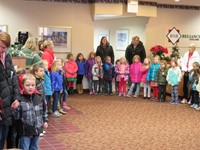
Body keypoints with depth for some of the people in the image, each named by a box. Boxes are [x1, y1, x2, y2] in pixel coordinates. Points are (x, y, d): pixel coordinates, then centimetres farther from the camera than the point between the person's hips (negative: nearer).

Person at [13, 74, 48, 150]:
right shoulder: (20, 98, -15)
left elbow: (44, 110, 14)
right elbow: (16, 116, -15)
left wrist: (45, 121, 15)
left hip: (37, 129, 5)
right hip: (25, 131, -4)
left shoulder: (39, 97, -1)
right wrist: (14, 109, -33)